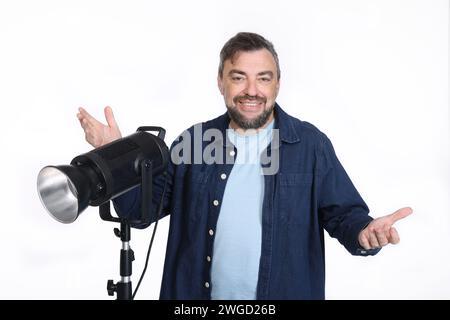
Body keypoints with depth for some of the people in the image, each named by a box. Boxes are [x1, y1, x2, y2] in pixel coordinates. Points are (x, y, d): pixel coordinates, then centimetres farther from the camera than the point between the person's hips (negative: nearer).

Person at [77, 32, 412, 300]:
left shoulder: (311, 144, -6)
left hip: (284, 293, -1)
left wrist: (364, 233, -26)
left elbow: (342, 213, -4)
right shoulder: (194, 140, -1)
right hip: (197, 293, 2)